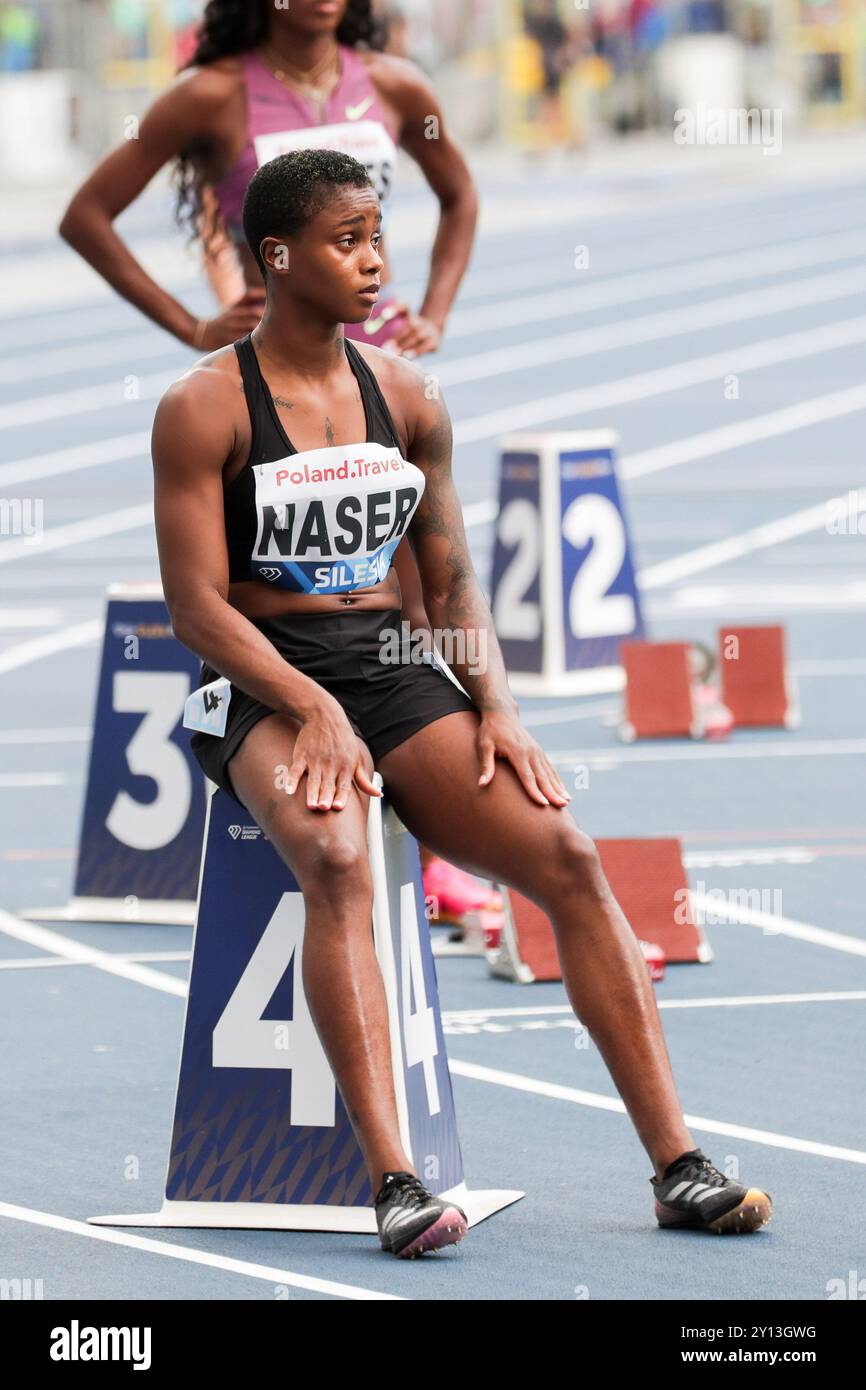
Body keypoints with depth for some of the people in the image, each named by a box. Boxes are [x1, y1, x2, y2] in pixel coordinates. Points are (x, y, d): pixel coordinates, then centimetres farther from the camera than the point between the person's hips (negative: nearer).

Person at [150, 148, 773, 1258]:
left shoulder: (406, 399, 11)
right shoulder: (204, 408, -6)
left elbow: (452, 581, 14)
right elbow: (196, 605, -10)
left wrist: (495, 705, -3)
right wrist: (312, 708, -23)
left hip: (394, 668, 5)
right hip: (262, 681, -5)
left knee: (567, 857, -16)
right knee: (335, 861, -36)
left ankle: (677, 1168, -15)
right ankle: (393, 1184, -42)